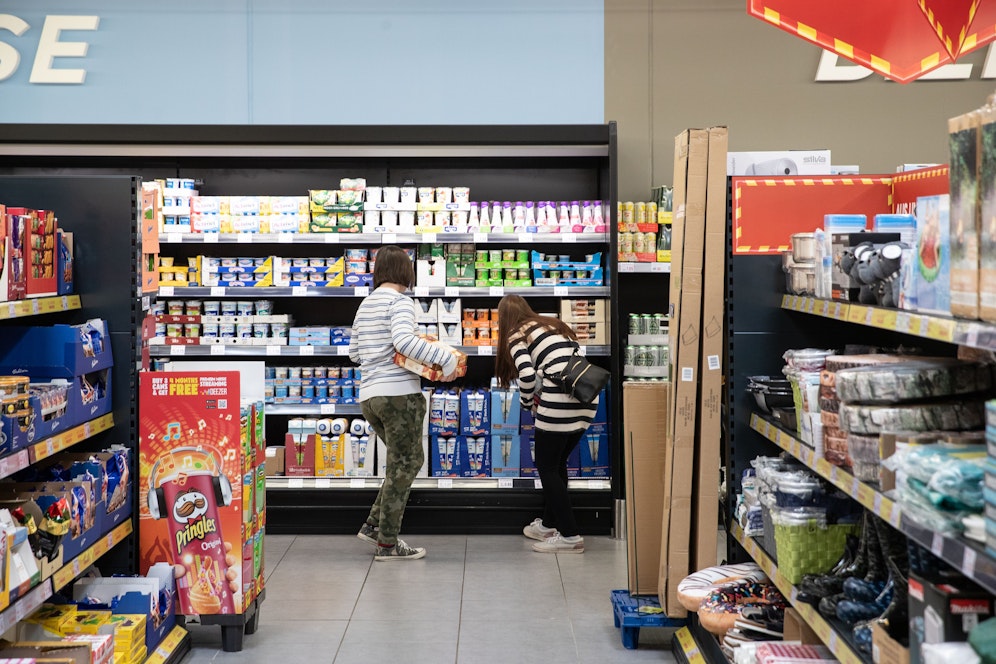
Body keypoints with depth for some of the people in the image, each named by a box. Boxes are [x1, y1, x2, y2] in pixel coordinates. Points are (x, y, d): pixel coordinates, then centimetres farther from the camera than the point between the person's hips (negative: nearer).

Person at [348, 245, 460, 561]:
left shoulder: (365, 304, 16)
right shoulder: (400, 301, -8)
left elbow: (354, 353, 20)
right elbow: (405, 341, -25)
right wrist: (446, 357, -20)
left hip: (370, 396, 8)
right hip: (399, 393, -8)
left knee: (402, 461, 20)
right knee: (405, 464, 1)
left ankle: (374, 524, 17)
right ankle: (388, 543, 4)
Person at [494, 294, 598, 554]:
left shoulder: (516, 336, 4)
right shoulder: (555, 325, 25)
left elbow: (527, 375, -11)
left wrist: (527, 402, 7)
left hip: (559, 404, -7)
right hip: (586, 398, 8)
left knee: (547, 467, 6)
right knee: (557, 464, 21)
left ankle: (569, 536, 4)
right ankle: (549, 524, 31)